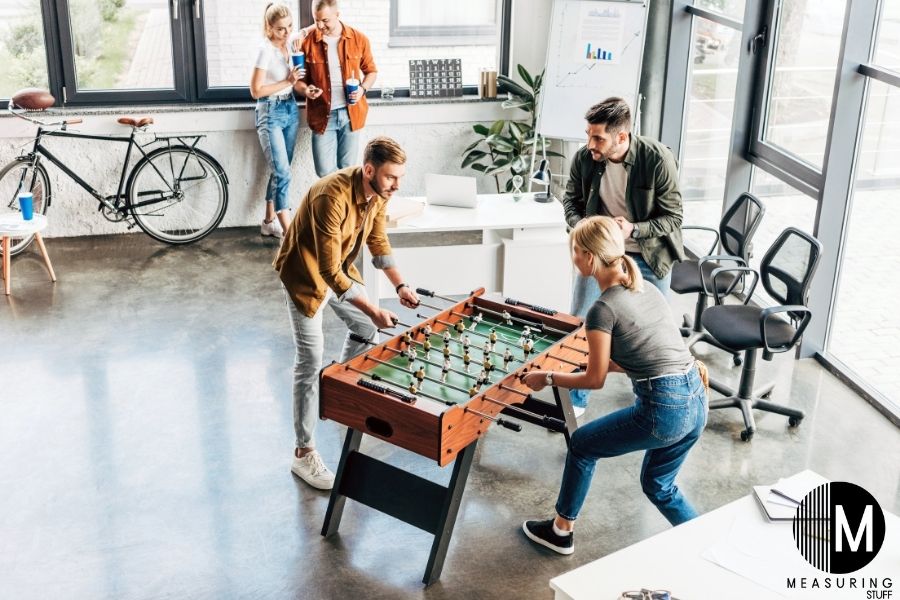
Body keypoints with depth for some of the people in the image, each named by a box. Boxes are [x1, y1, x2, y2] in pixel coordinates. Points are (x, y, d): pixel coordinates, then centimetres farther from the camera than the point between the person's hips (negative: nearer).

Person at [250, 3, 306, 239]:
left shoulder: (288, 45, 5)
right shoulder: (266, 49, -16)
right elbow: (256, 90, -15)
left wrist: (299, 84, -3)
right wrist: (288, 82, -17)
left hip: (290, 110, 7)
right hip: (271, 113, -7)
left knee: (279, 171, 11)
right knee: (283, 173, -12)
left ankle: (270, 221, 23)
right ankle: (288, 232, -10)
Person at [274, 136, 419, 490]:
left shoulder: (378, 192, -12)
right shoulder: (333, 196, -37)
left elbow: (378, 242, 5)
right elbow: (329, 271, -35)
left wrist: (400, 285, -7)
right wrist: (373, 310, -35)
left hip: (340, 267, 8)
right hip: (306, 274, -8)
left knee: (366, 329, 21)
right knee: (311, 361, -9)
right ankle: (304, 453, -2)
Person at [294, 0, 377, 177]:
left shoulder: (359, 39, -2)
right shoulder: (307, 42, -3)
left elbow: (371, 71, 10)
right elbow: (298, 79, 5)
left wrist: (363, 88, -11)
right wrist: (305, 89, -18)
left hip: (351, 114, 0)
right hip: (322, 115, 0)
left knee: (347, 169, 8)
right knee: (324, 171, -3)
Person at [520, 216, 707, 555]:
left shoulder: (603, 309, -12)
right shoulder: (646, 289, 11)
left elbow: (595, 380, -5)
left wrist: (547, 378, 7)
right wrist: (606, 362, 25)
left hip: (663, 410, -8)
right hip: (696, 401, 8)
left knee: (582, 445, 16)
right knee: (658, 485, 27)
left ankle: (561, 532, 31)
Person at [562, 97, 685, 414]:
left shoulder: (657, 160, -26)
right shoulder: (584, 158, -17)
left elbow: (672, 218, -16)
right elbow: (571, 200, 2)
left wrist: (633, 229, -33)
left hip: (648, 255, -2)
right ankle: (575, 400, 25)